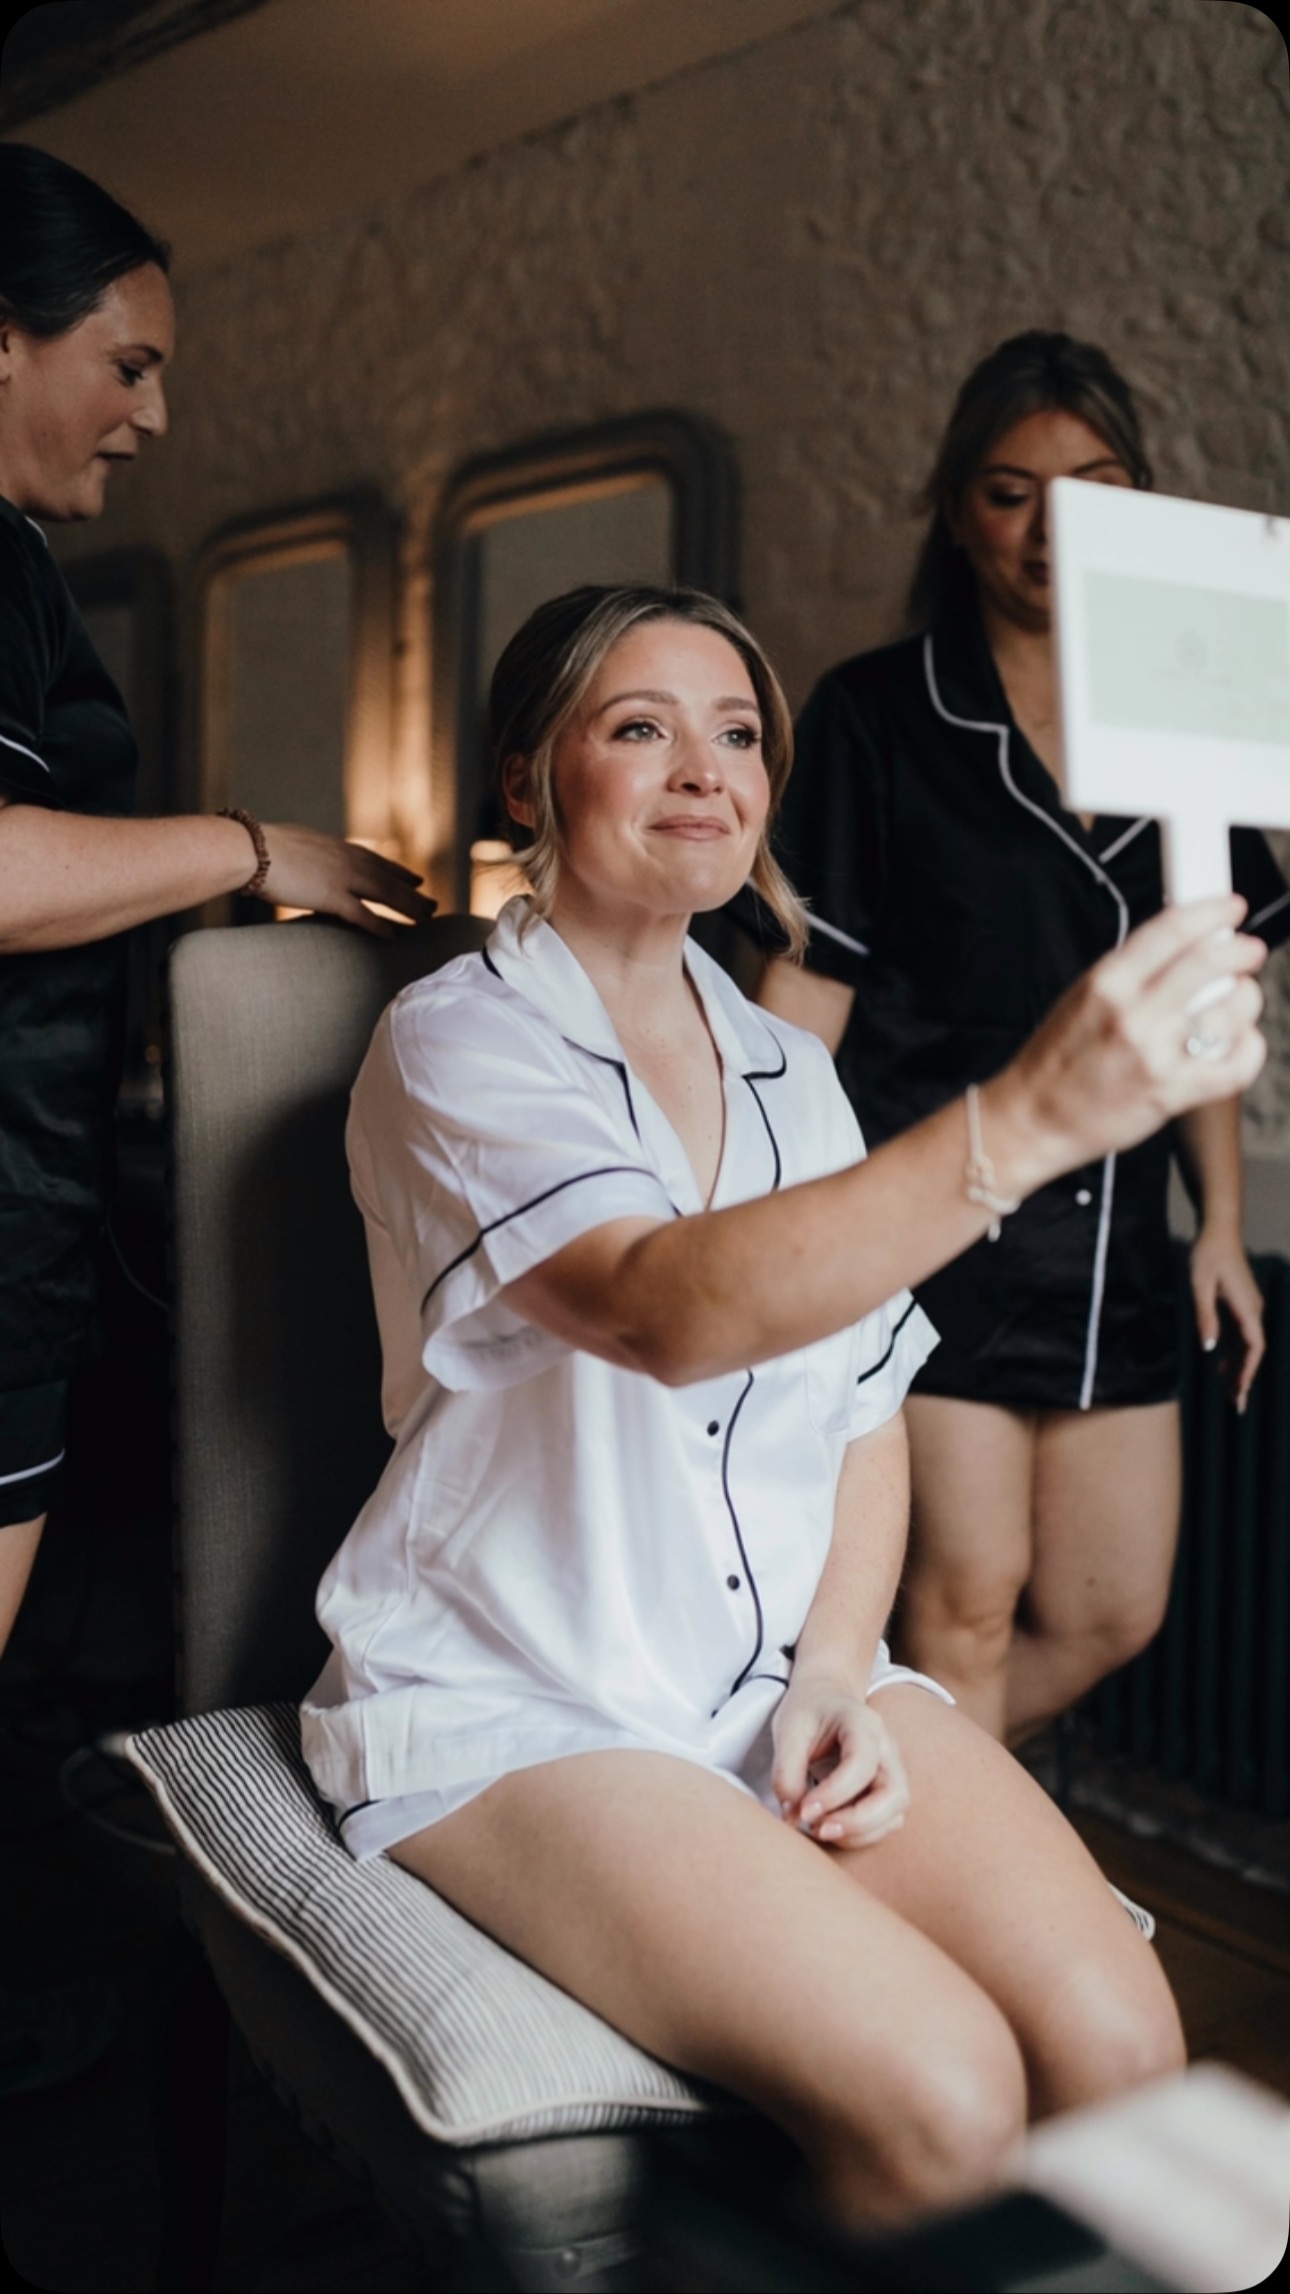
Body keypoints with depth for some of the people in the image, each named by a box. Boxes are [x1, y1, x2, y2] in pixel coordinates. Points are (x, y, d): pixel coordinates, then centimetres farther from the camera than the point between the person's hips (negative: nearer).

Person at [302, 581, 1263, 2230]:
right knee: (938, 2096, -24)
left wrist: (835, 1680, -2)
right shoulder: (458, 1044, -9)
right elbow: (673, 1312, -29)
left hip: (789, 1675, 6)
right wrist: (1027, 1119, -40)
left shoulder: (785, 1072, 12)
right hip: (514, 1709, -5)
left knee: (1117, 2039, -17)